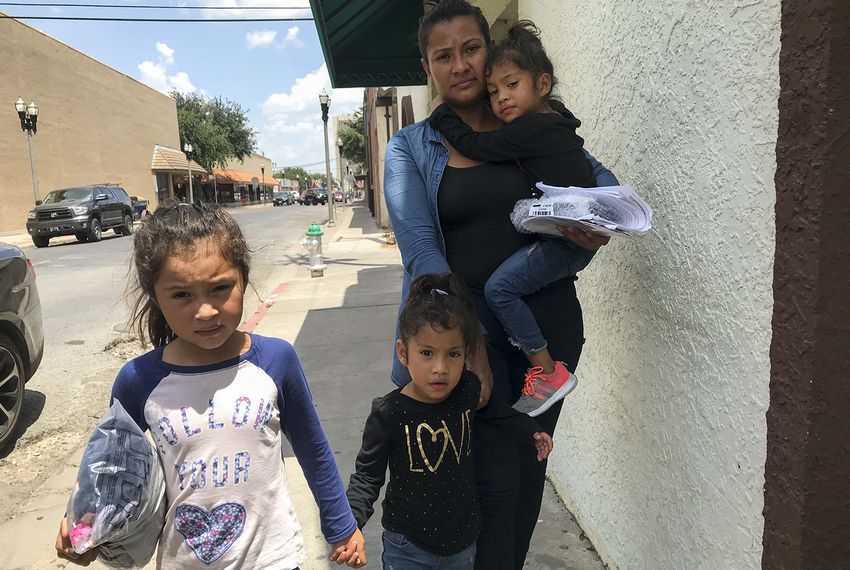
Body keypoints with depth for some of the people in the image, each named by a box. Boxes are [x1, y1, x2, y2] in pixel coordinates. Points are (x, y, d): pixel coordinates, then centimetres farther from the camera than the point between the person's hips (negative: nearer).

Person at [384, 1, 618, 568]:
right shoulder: (410, 148, 1)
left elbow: (603, 181, 9)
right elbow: (421, 249, -10)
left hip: (548, 318, 3)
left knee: (530, 469, 16)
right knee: (495, 479, -4)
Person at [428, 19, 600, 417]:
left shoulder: (531, 128, -18)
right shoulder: (552, 123, 13)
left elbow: (474, 146, -16)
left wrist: (441, 114, -1)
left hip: (568, 240, -11)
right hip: (568, 235, 11)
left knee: (499, 286, -19)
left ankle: (547, 371, -9)